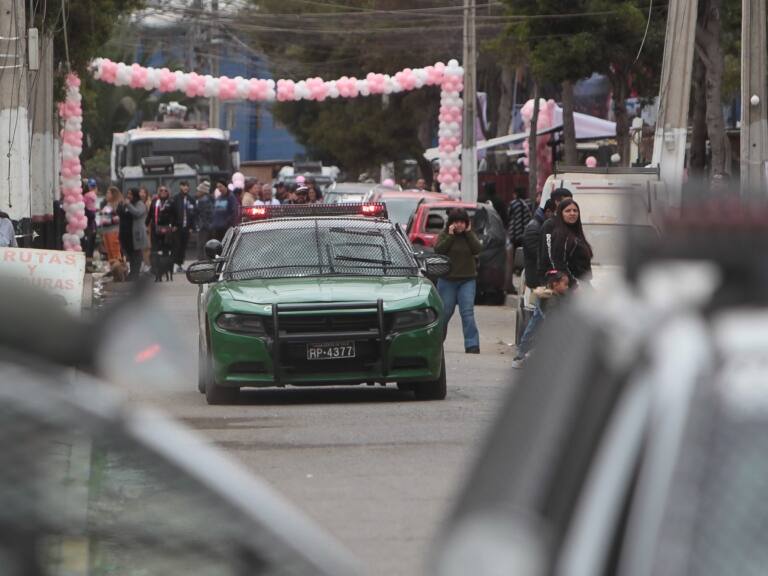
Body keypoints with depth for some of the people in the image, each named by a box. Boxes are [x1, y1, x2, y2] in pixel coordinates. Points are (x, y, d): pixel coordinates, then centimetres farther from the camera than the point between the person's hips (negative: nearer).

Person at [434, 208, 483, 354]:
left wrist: (468, 233, -9)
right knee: (444, 313, 7)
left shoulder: (470, 235, 8)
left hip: (467, 280, 0)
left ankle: (472, 346, -13)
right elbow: (438, 250, -13)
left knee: (467, 313, -10)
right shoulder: (444, 235, 3)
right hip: (448, 280, 0)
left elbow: (478, 249, -9)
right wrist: (450, 236, -15)